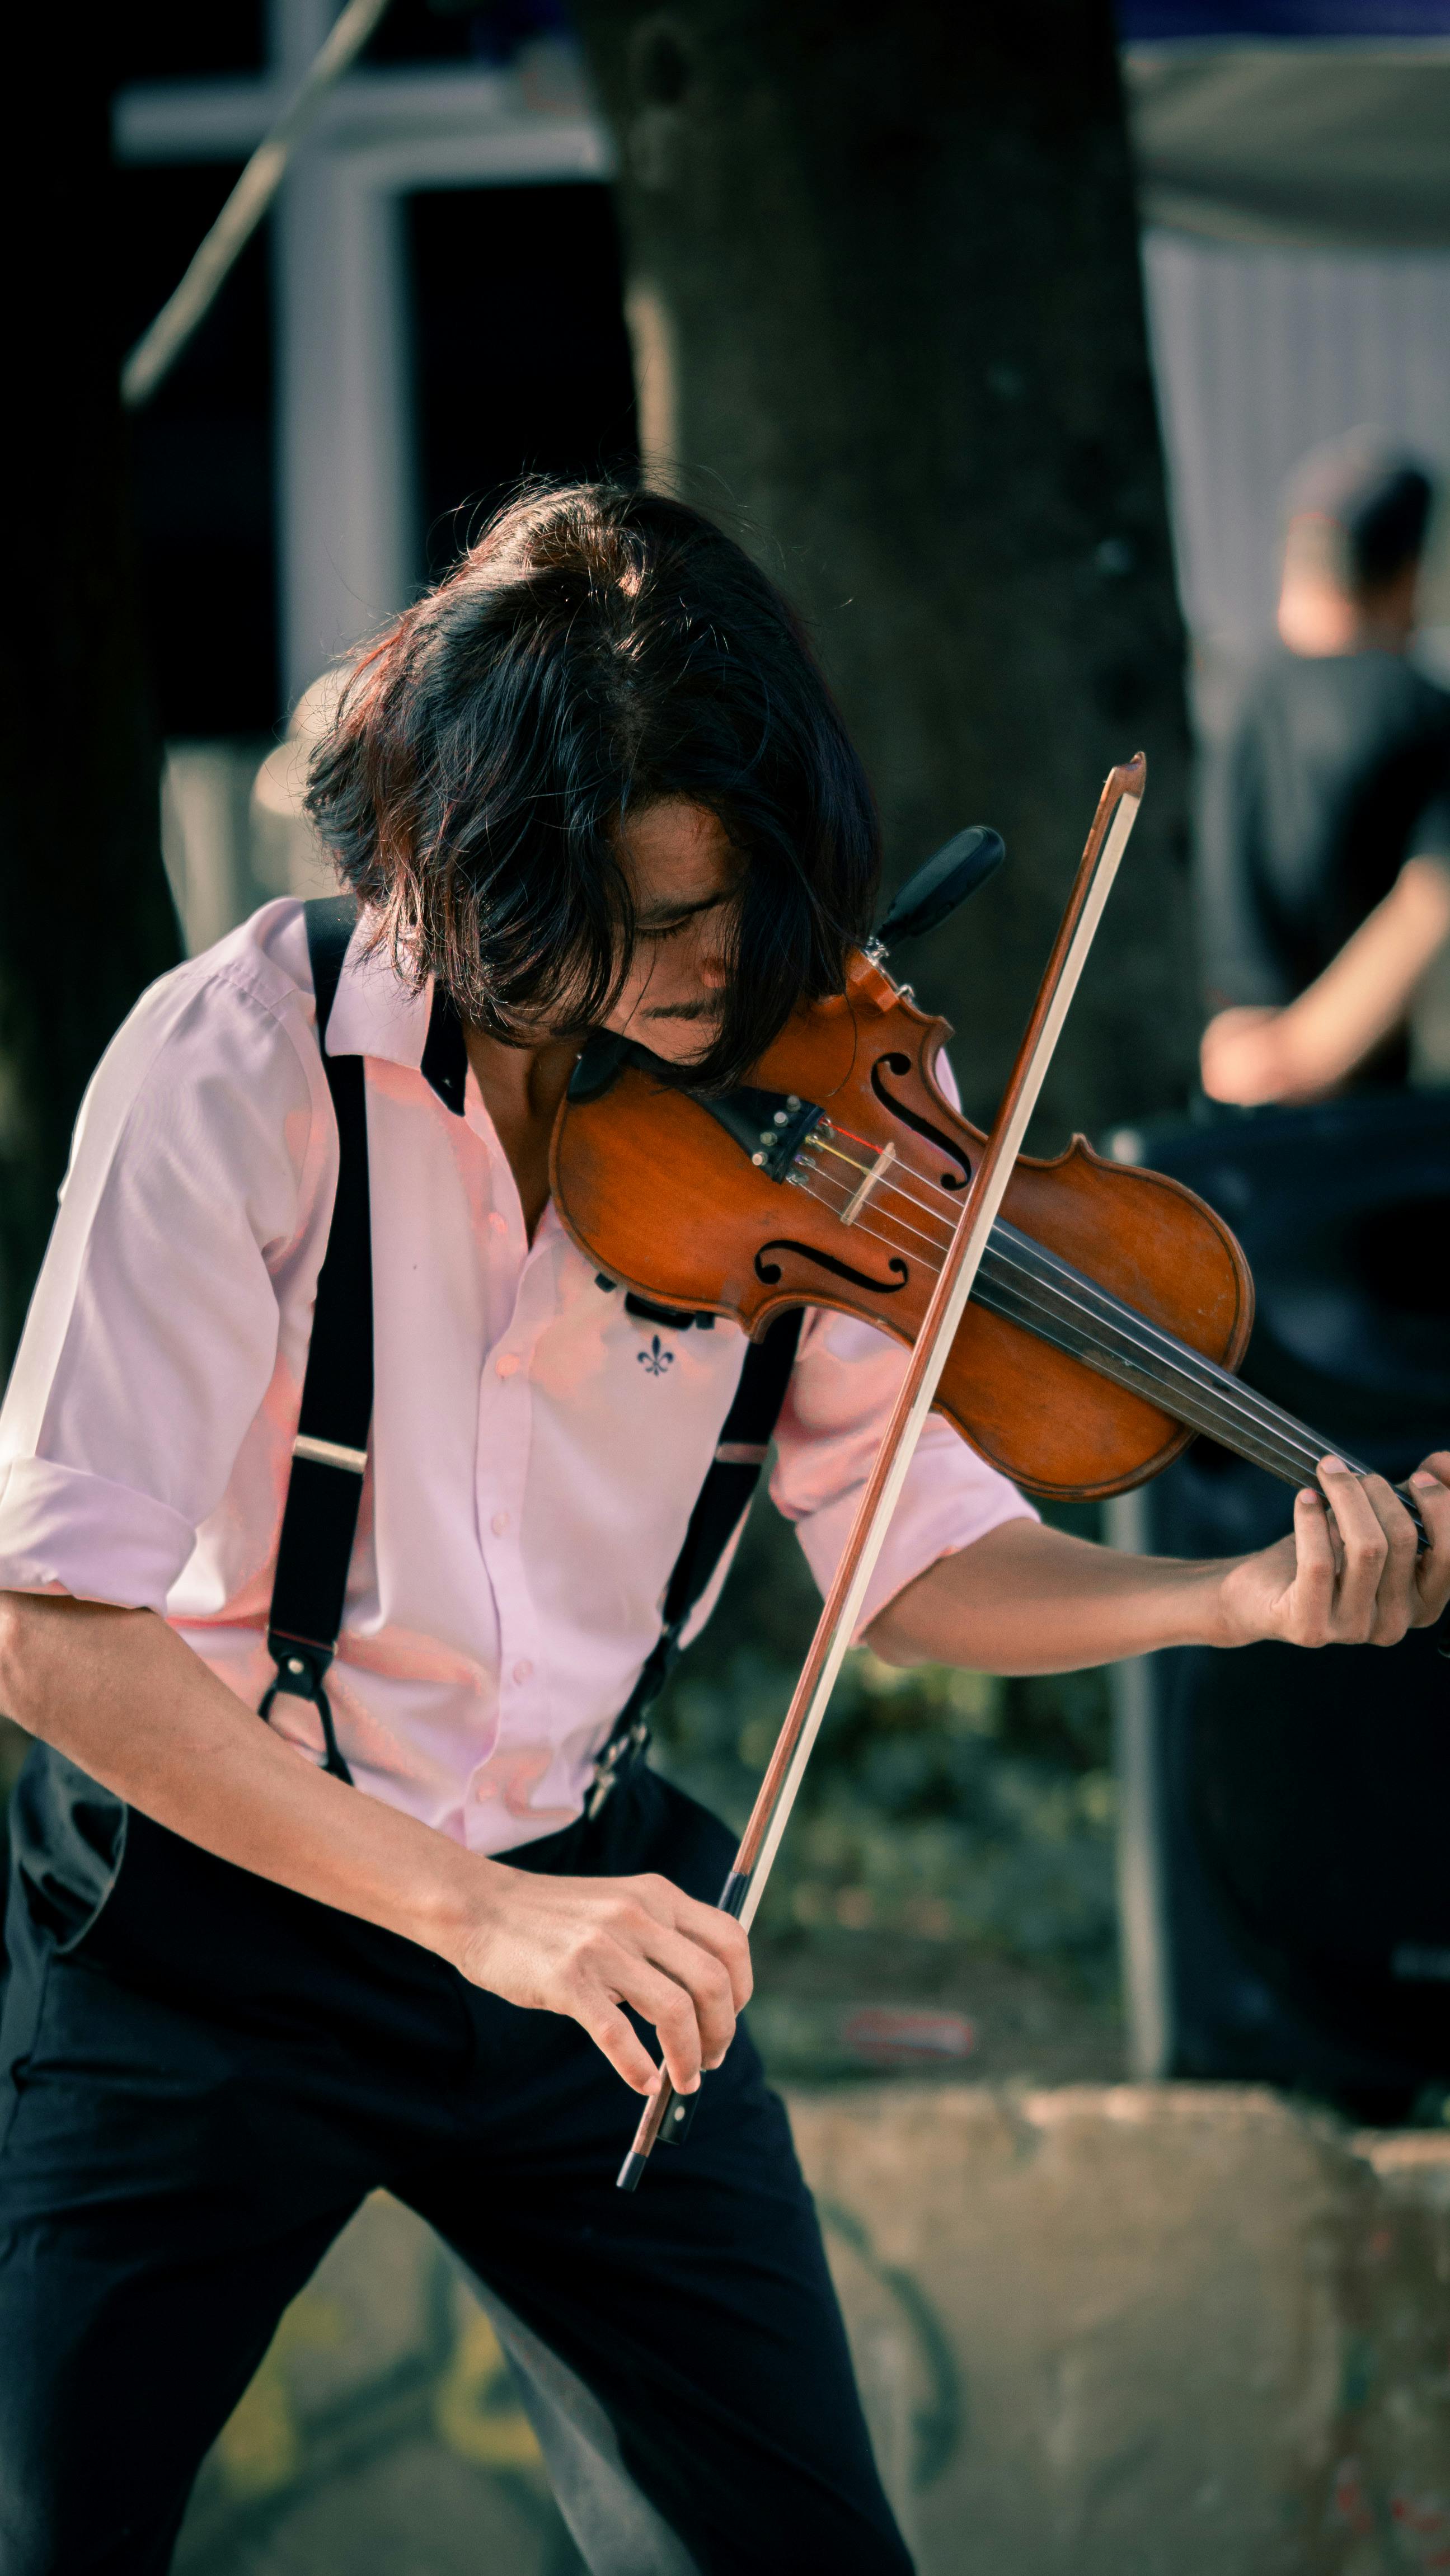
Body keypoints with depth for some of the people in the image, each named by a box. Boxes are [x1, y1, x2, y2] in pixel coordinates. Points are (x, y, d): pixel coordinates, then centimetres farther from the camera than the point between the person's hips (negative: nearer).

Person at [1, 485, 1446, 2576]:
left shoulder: (782, 1098, -5)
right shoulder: (245, 1066, -20)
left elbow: (909, 1544, 1)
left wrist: (1247, 1599, -18)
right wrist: (471, 1912, -31)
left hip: (582, 1910, 4)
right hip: (219, 1914, -4)